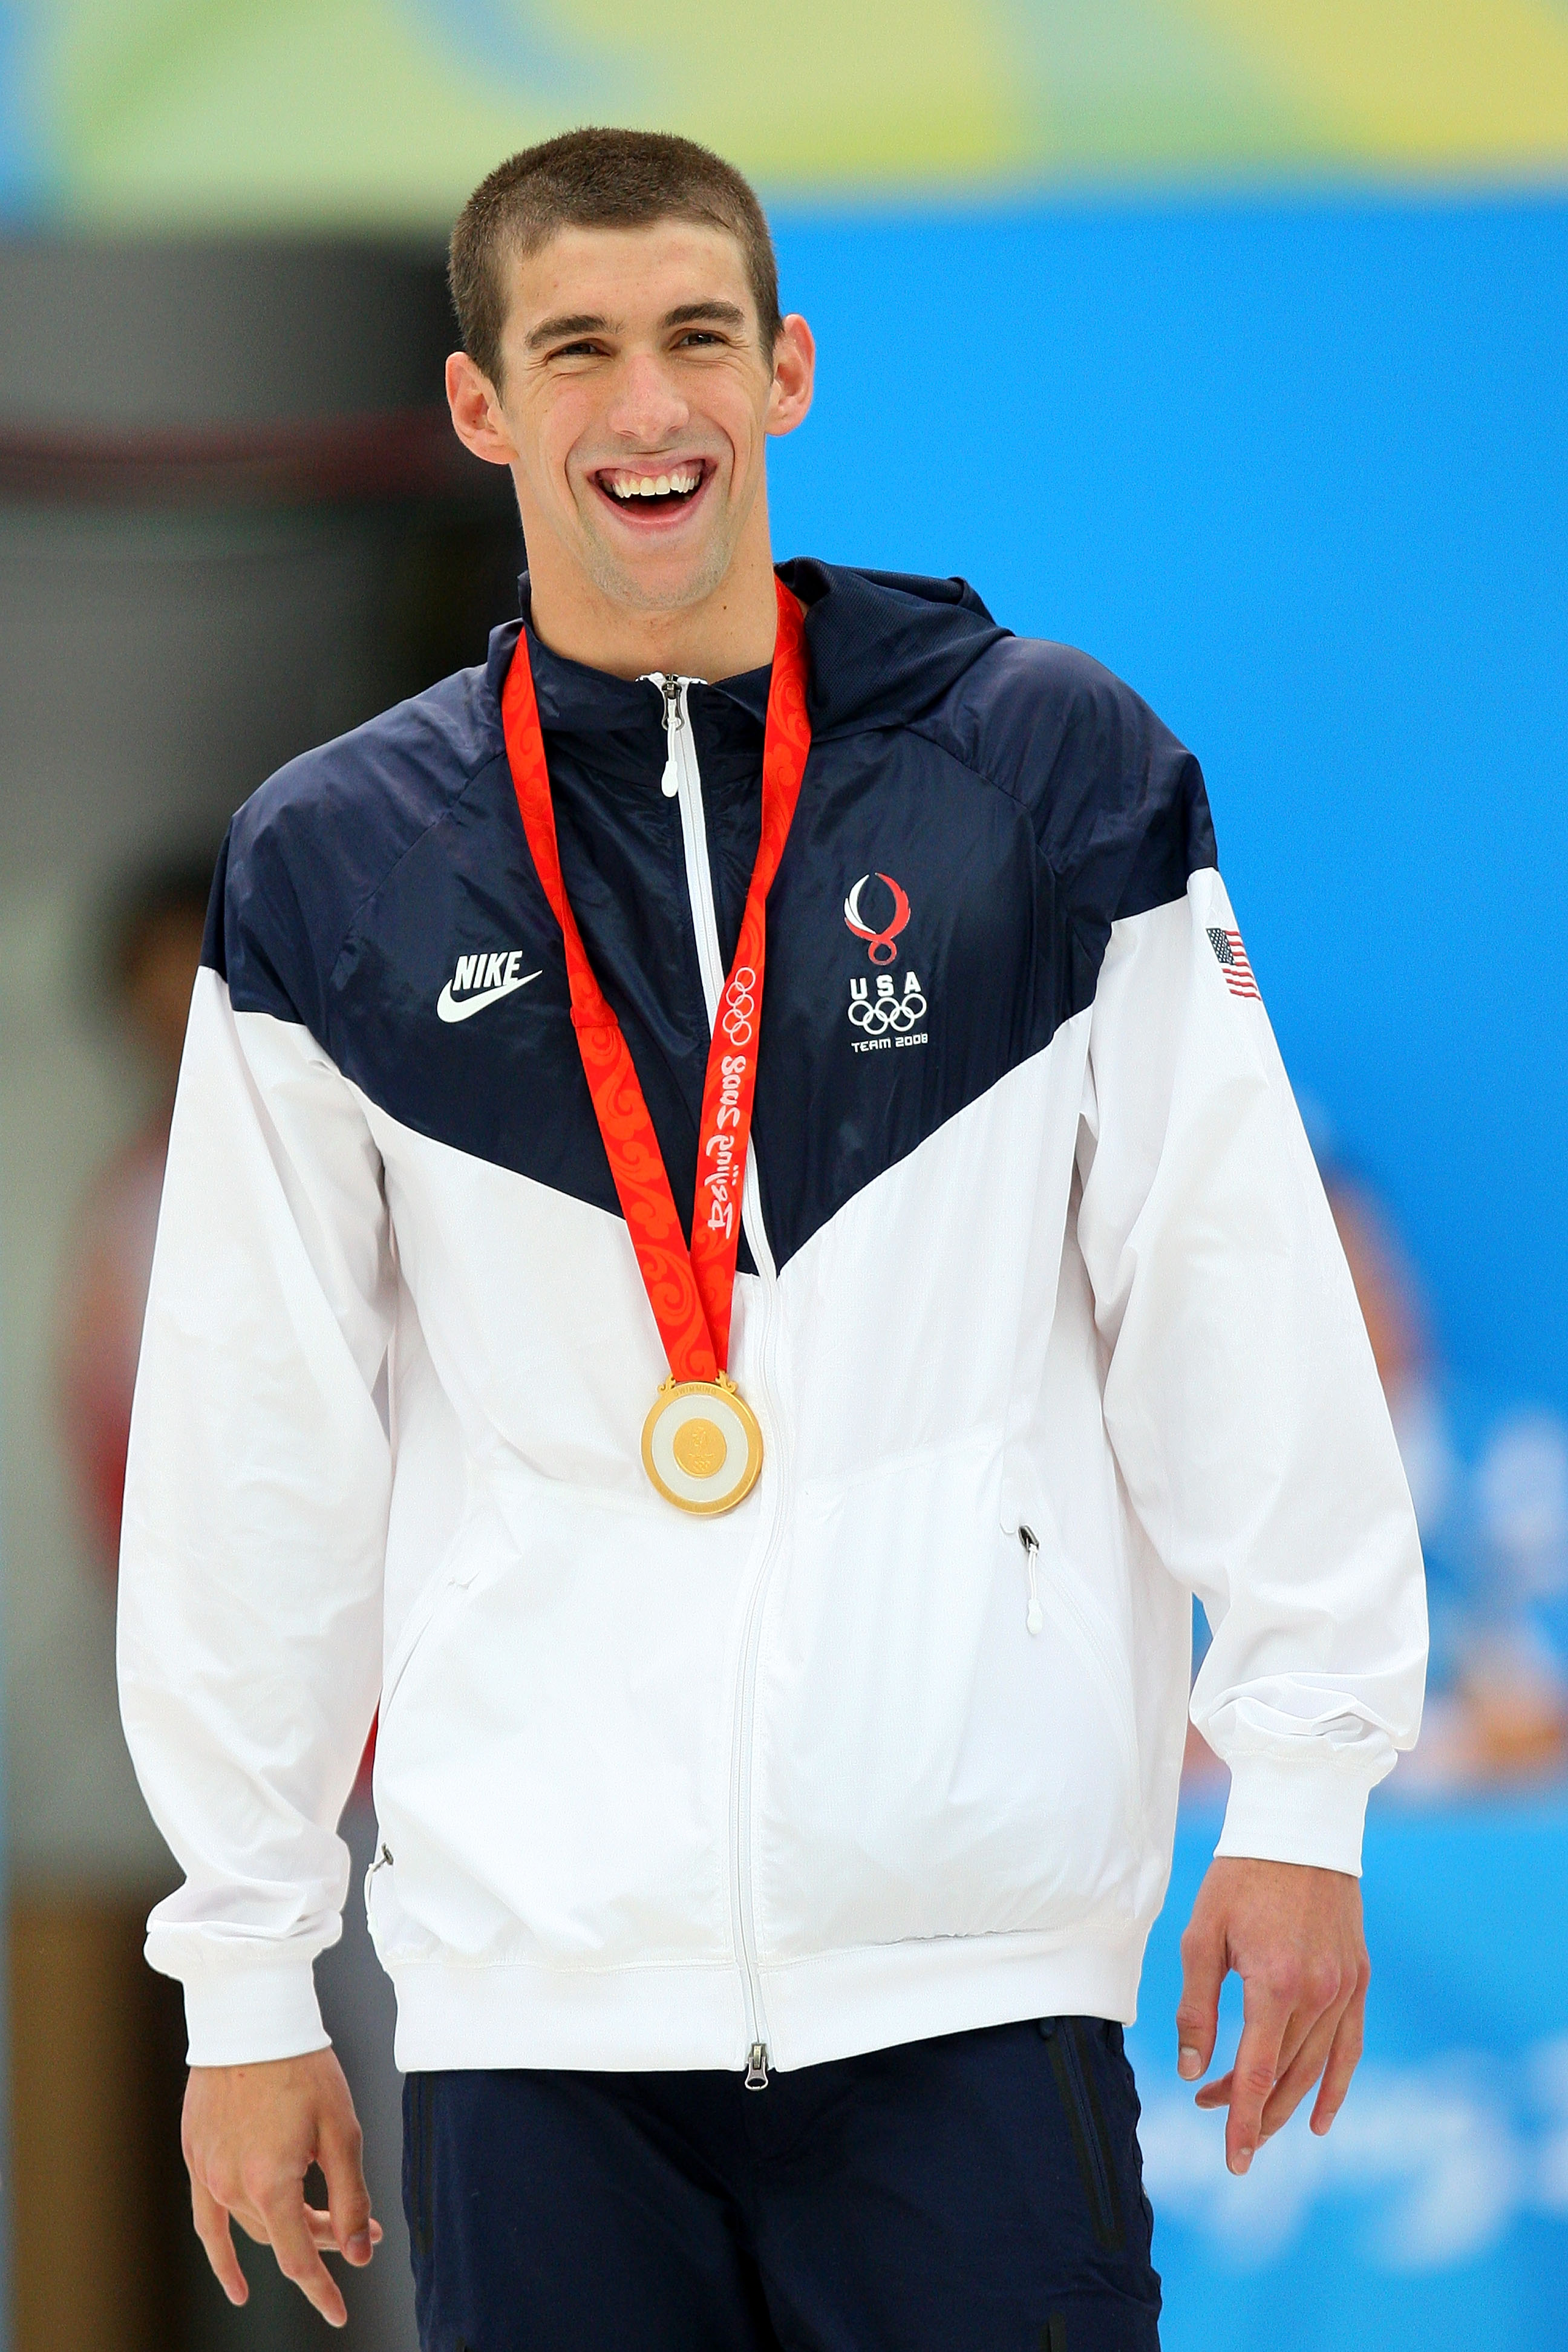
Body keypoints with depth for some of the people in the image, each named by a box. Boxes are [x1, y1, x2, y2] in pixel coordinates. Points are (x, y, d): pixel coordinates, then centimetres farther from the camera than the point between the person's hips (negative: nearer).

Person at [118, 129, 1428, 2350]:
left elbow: (1235, 1300, 5)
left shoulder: (1054, 772, 5)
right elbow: (260, 1434, 9)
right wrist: (245, 1967, 8)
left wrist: (1302, 1790, -1)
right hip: (534, 1978, 1)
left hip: (972, 1971, -1)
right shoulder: (335, 871, 8)